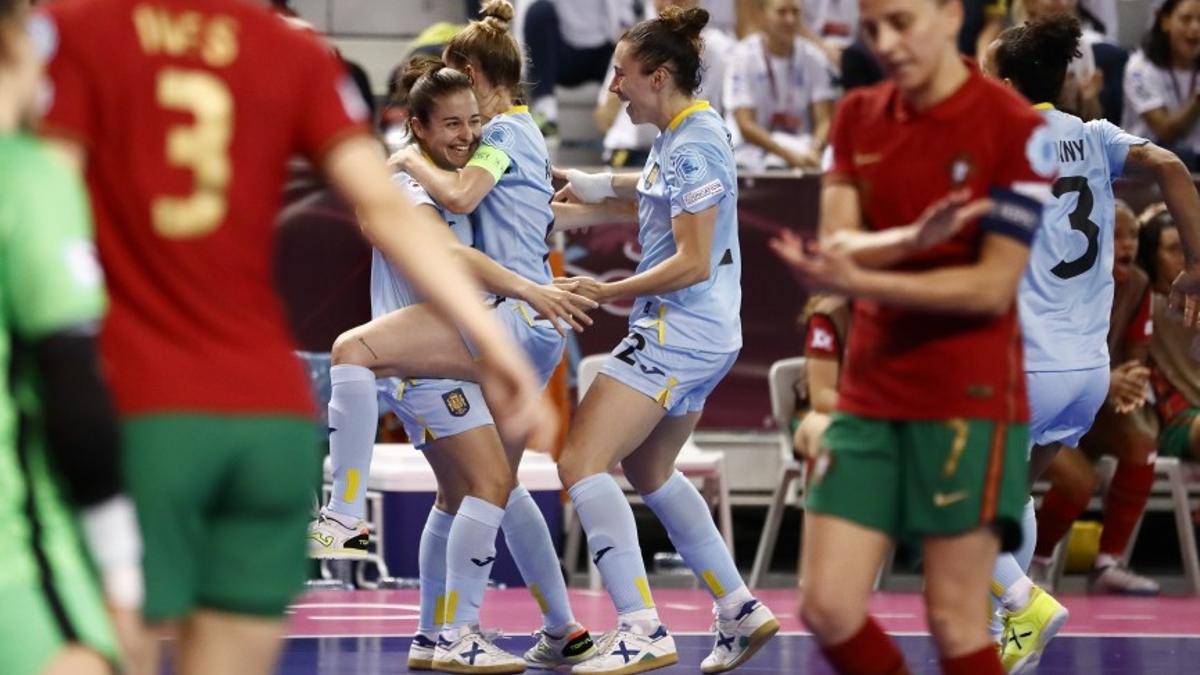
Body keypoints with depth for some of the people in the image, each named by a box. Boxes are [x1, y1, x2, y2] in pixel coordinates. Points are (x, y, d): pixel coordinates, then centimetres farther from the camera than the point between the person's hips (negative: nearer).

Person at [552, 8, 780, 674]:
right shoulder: (677, 133, 10)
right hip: (703, 337, 11)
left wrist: (608, 292, -17)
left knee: (581, 462, -15)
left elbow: (694, 263, -22)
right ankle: (739, 611, 28)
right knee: (649, 471, 25)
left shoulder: (694, 149, -18)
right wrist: (597, 187, 24)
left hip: (679, 332, -11)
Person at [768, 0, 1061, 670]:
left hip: (969, 401, -5)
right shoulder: (858, 118, 8)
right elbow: (840, 245, -2)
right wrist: (912, 240, -24)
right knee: (829, 608, -1)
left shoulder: (1016, 128, -10)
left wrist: (857, 280, -22)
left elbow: (993, 286, -13)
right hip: (870, 398, 5)